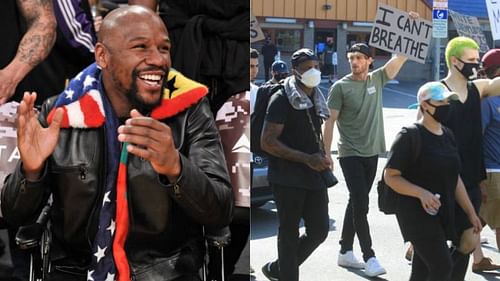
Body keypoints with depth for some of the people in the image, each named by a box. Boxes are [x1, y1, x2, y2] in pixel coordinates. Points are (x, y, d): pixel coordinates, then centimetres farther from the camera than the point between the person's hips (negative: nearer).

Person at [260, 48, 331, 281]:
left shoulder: (316, 98, 12)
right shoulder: (282, 100, -11)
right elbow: (267, 142, -17)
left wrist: (321, 158, 7)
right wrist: (306, 159, -21)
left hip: (314, 175, 7)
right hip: (288, 177, -7)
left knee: (319, 231, 9)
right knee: (289, 233, 3)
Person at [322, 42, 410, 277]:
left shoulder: (377, 79, 6)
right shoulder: (340, 87, -7)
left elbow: (399, 59, -1)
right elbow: (330, 121, -8)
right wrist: (326, 154, -12)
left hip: (372, 153, 5)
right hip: (350, 154, -5)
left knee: (356, 203, 12)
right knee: (361, 204, -11)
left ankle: (345, 252, 22)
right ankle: (369, 257, -7)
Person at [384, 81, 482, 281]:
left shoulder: (448, 136, 12)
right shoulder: (410, 136, -12)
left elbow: (454, 178, 17)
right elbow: (390, 176, -13)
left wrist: (470, 212, 16)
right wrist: (421, 193, -25)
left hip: (442, 214, 7)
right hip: (417, 213, -7)